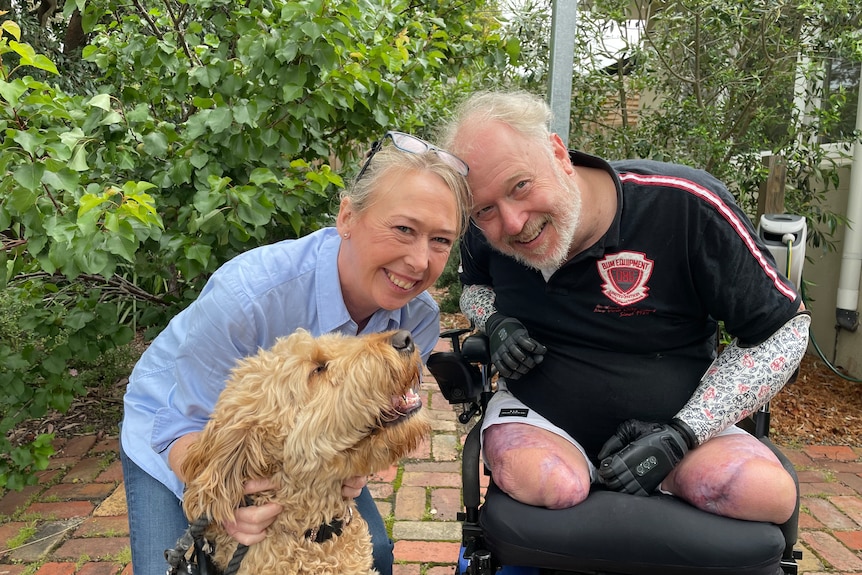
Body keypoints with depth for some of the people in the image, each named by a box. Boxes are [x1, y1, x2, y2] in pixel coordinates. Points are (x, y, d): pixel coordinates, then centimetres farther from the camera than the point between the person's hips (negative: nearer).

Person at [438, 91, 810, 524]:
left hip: (675, 422, 0)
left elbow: (786, 327, -10)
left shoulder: (686, 206, -21)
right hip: (539, 417, 1)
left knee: (768, 492, -28)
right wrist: (496, 323, -12)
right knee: (548, 484, -34)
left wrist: (680, 436, -17)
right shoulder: (485, 229, -9)